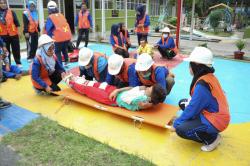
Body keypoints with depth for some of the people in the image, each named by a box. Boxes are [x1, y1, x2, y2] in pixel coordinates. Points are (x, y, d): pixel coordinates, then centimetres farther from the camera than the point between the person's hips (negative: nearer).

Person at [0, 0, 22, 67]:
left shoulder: (11, 12, 5)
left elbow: (16, 22, 5)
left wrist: (18, 31, 2)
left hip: (13, 34, 0)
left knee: (16, 49, 7)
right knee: (6, 50, 6)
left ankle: (18, 63, 19)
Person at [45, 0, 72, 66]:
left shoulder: (50, 17, -4)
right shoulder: (61, 15, 13)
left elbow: (48, 29, -4)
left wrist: (50, 37, 10)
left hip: (59, 38, -6)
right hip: (67, 36, 6)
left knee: (57, 52, 6)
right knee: (64, 49, 26)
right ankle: (66, 62, 35)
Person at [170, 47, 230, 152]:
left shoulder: (202, 85, -28)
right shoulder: (209, 76, 0)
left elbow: (192, 109, -21)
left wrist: (176, 124, -10)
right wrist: (188, 103, -9)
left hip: (215, 121, -10)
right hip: (214, 113, 10)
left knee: (181, 130, -20)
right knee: (183, 103, 13)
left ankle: (212, 138, 0)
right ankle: (204, 129, 14)